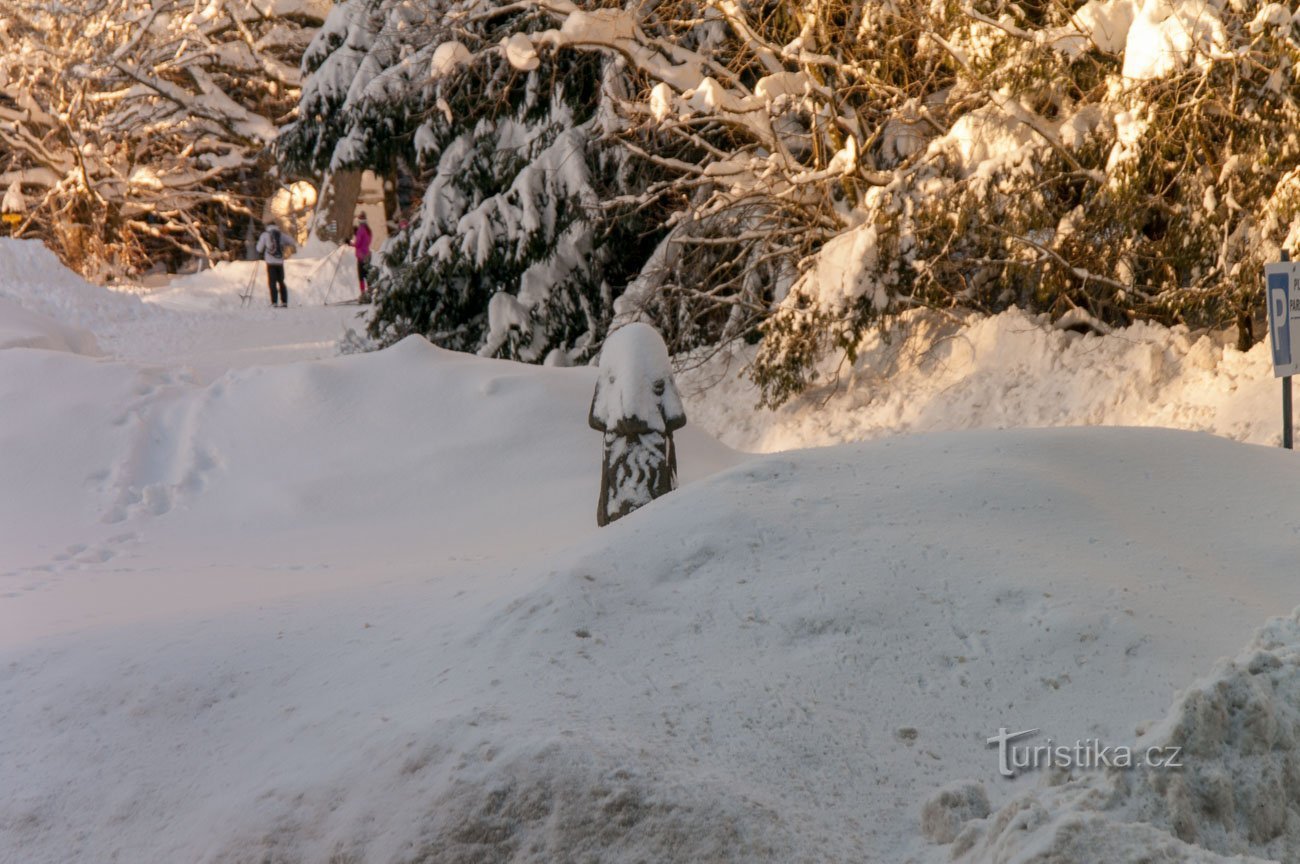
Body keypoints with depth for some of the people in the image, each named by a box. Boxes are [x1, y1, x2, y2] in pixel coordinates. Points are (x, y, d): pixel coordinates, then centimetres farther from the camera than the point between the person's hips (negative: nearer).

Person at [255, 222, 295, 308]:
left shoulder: (265, 235, 1)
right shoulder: (282, 234, 8)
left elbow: (259, 249, 5)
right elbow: (293, 244, 10)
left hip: (270, 262, -3)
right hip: (280, 262, 3)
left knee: (272, 282, -2)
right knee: (281, 282, 15)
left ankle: (274, 302, -12)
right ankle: (284, 302, 9)